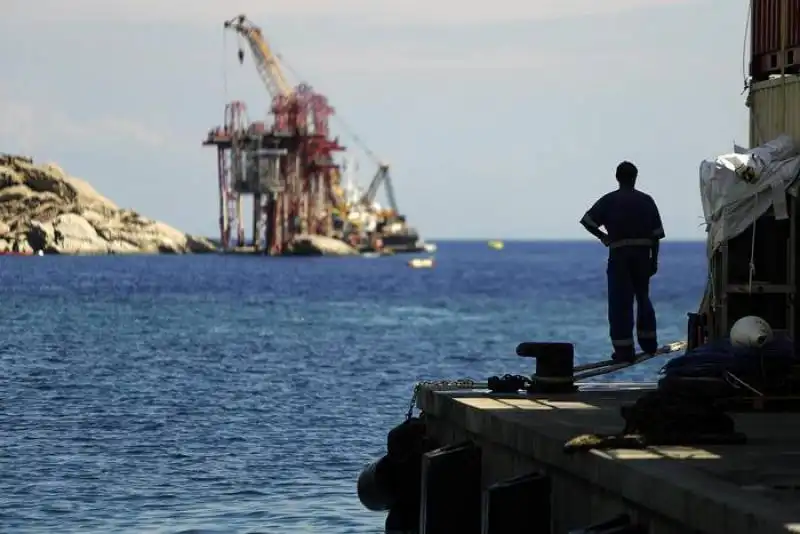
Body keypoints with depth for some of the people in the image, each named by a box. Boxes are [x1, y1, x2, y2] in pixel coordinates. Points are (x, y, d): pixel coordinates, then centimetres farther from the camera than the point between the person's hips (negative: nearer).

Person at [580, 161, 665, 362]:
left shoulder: (609, 200, -1)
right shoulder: (646, 201, 7)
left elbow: (587, 221, -9)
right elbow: (656, 234, 5)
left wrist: (602, 236, 7)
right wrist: (654, 260, 10)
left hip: (619, 255, -3)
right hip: (643, 255, 3)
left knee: (620, 303, -2)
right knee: (643, 298, 21)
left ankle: (624, 349, -8)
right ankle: (648, 343, 26)